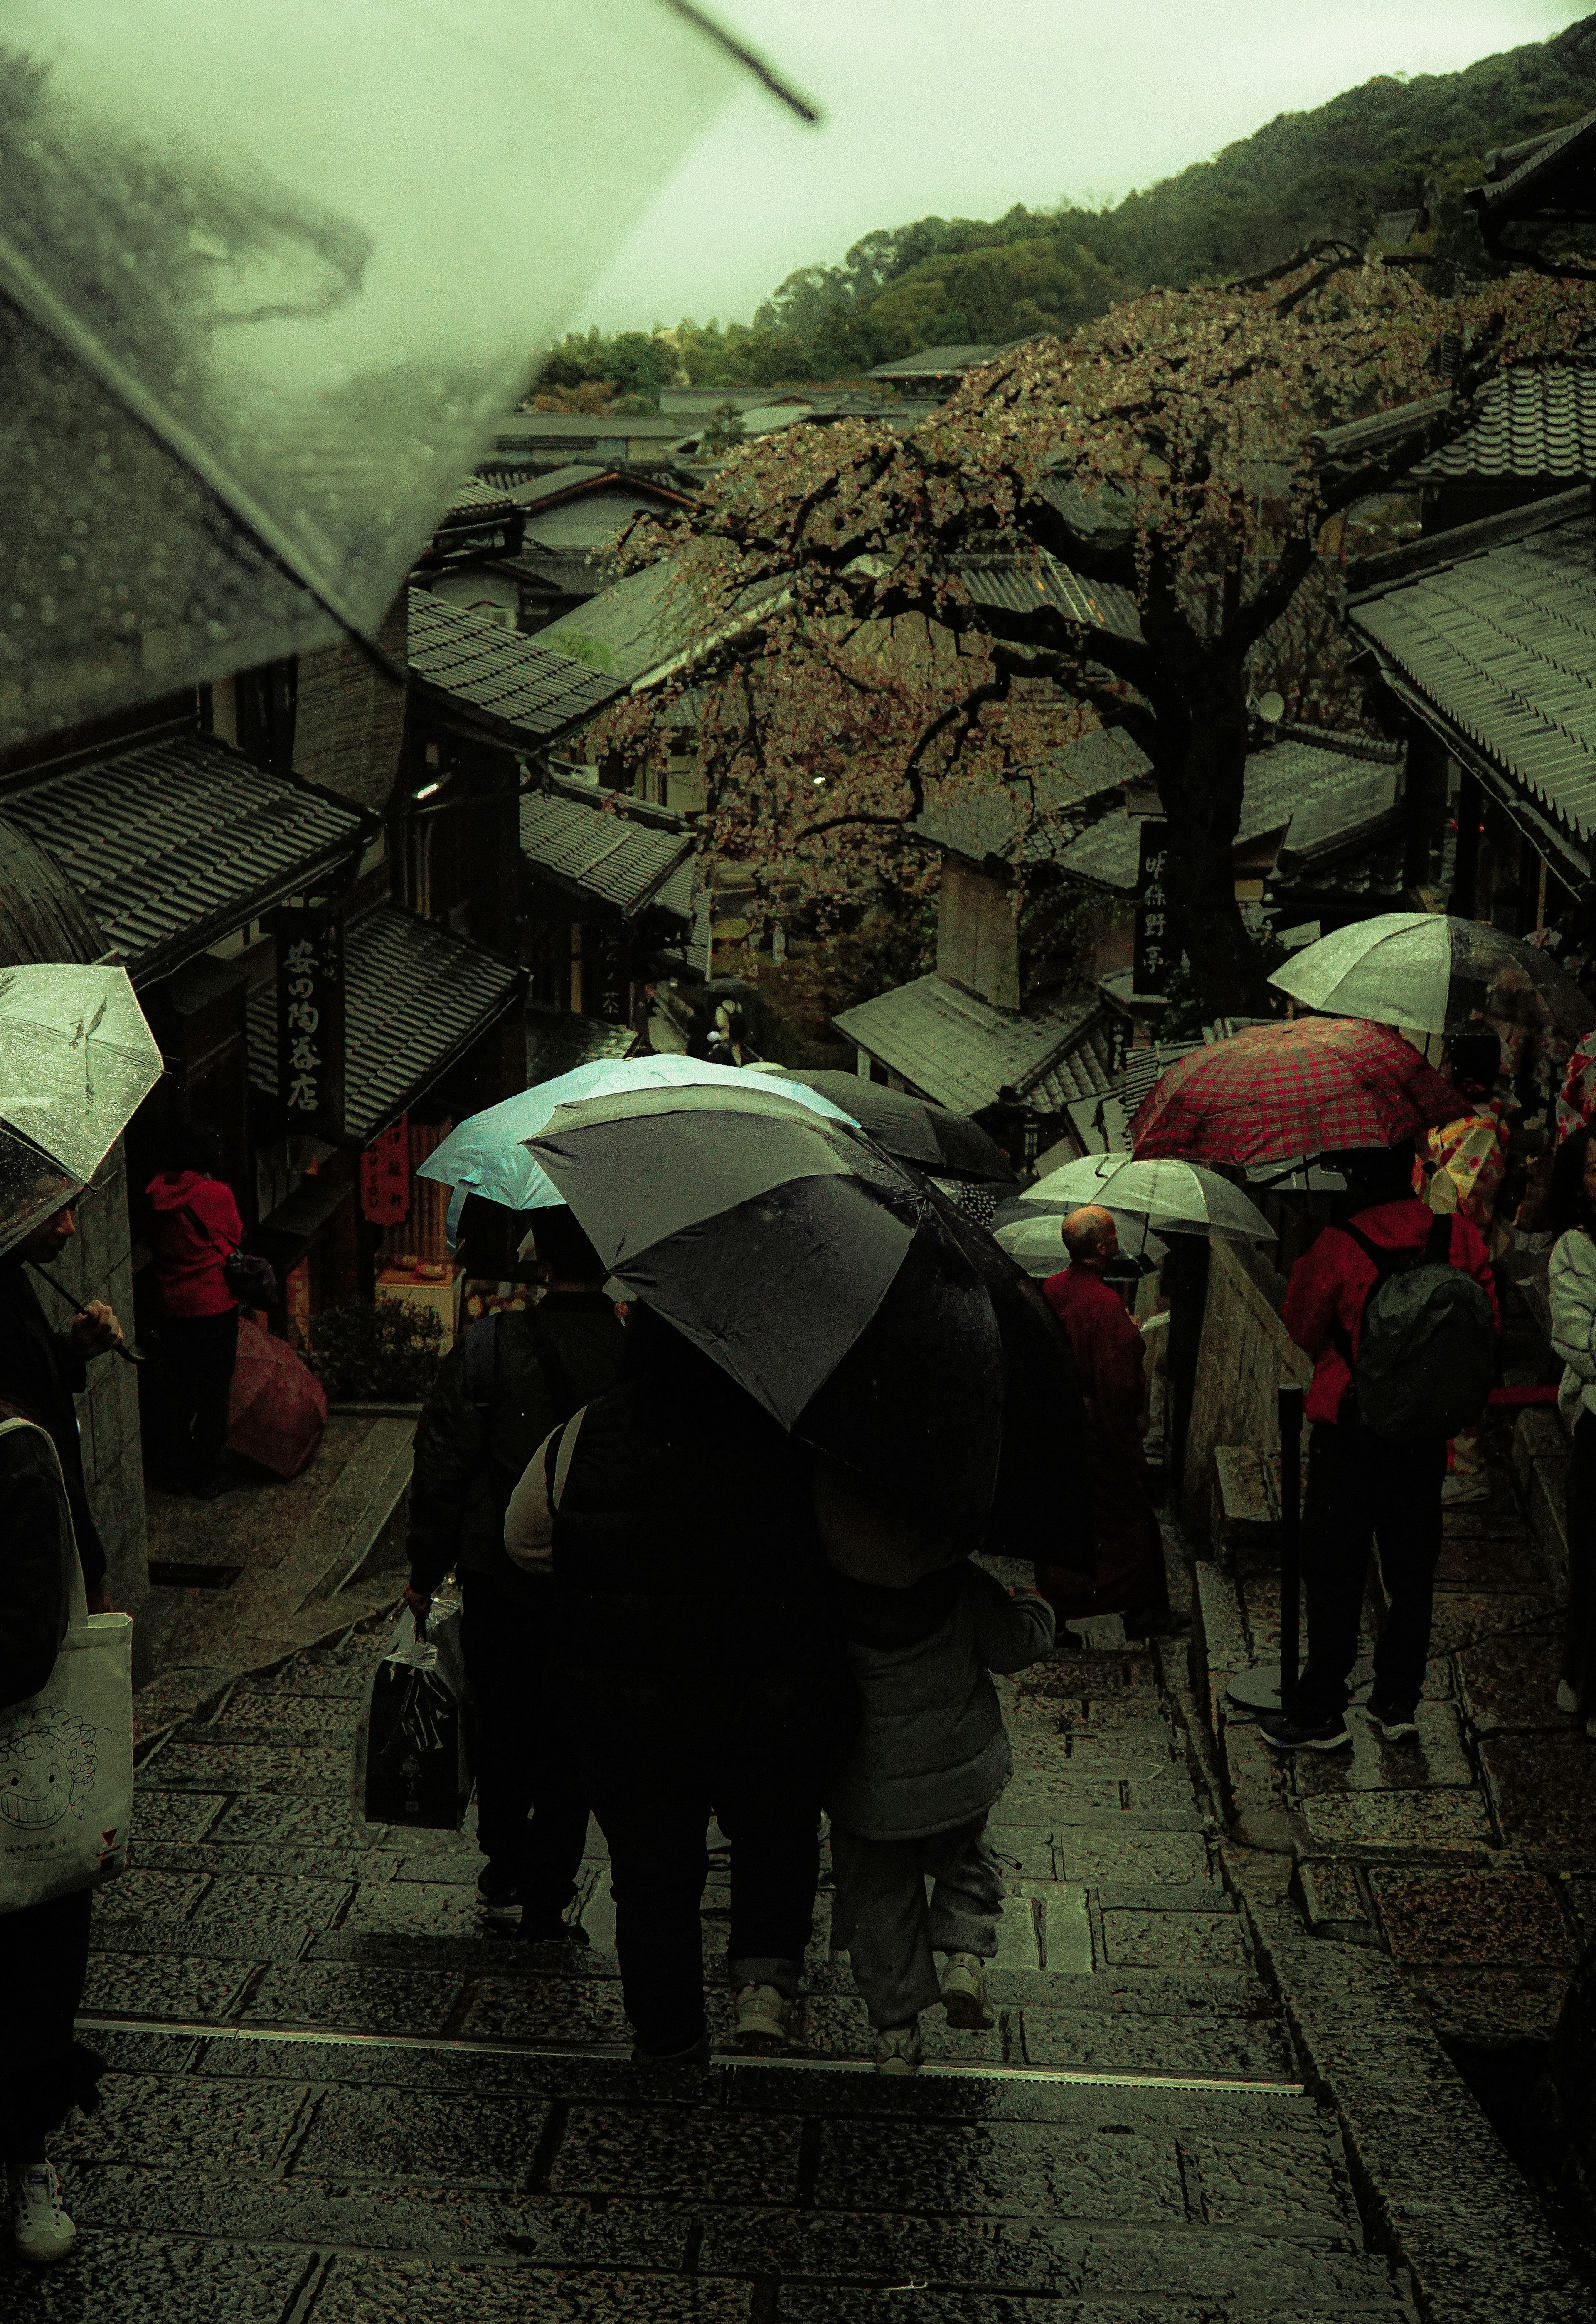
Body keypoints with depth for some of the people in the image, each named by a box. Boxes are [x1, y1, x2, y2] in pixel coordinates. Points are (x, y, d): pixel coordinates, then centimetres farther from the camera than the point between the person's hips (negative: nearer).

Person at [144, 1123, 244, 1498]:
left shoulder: (158, 1193, -3)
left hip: (170, 1307, 5)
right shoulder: (217, 1194, -15)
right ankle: (208, 1477, 11)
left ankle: (174, 1466, 27)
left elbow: (154, 1244, 7)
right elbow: (232, 1243, -3)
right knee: (214, 1391, 5)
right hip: (213, 1306, -5)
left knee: (174, 1386, 17)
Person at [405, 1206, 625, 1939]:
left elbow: (441, 1466, -10)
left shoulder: (487, 1348, -15)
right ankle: (546, 1900, 17)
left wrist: (426, 1571, 2)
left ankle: (504, 1870, 34)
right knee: (569, 1743, 14)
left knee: (501, 1728, 21)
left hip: (499, 1580, 0)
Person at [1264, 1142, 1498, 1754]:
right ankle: (1398, 1702, 24)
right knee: (1412, 1567, 16)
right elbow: (1487, 1321, 4)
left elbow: (1302, 1328, -5)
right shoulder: (1460, 1235, -5)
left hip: (1350, 1431, -4)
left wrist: (1302, 1265, 9)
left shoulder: (1337, 1248, -18)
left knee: (1334, 1572, 6)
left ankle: (1322, 1713, 12)